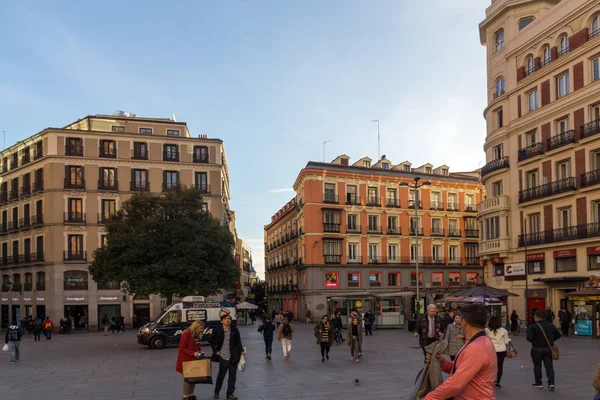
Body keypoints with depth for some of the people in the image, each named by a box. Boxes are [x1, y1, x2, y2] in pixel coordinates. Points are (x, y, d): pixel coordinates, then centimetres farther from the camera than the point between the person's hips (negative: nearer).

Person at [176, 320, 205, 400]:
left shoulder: (197, 335, 6)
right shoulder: (186, 334, -19)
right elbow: (182, 348, -20)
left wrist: (200, 350, -2)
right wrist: (193, 353, -26)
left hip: (194, 359, 8)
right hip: (186, 359, -8)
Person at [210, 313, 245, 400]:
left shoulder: (235, 330, -4)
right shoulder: (217, 331, -6)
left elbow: (238, 342, -1)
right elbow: (212, 342, 8)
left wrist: (241, 351, -14)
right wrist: (215, 351, 0)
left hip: (233, 357, 1)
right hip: (223, 357, -1)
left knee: (232, 376, 7)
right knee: (221, 376, 12)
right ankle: (216, 392, 33)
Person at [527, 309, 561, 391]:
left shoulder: (533, 326, -16)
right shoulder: (551, 325, 2)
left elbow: (529, 338, -20)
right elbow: (558, 335, 11)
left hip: (537, 349, -4)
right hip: (548, 349, 4)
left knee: (537, 366, 11)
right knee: (549, 366, 7)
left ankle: (538, 383, 18)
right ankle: (551, 383, -6)